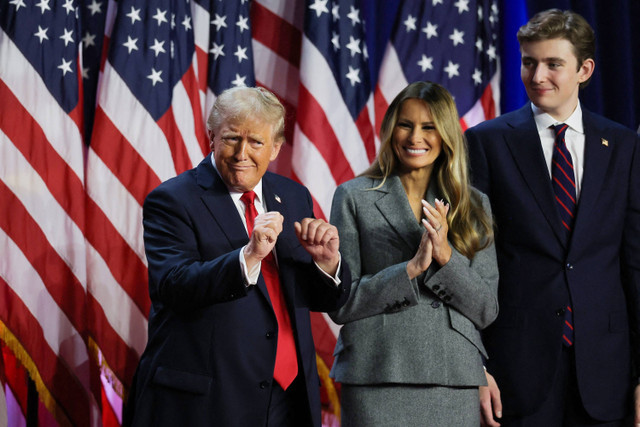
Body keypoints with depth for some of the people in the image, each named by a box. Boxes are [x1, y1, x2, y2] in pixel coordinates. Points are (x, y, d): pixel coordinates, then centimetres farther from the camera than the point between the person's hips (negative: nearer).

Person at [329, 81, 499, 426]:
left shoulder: (473, 205, 10)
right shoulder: (354, 197, 3)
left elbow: (486, 310, 5)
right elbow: (339, 304, -3)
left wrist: (446, 256, -10)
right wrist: (412, 267, -14)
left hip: (455, 384, 2)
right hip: (376, 382, -2)